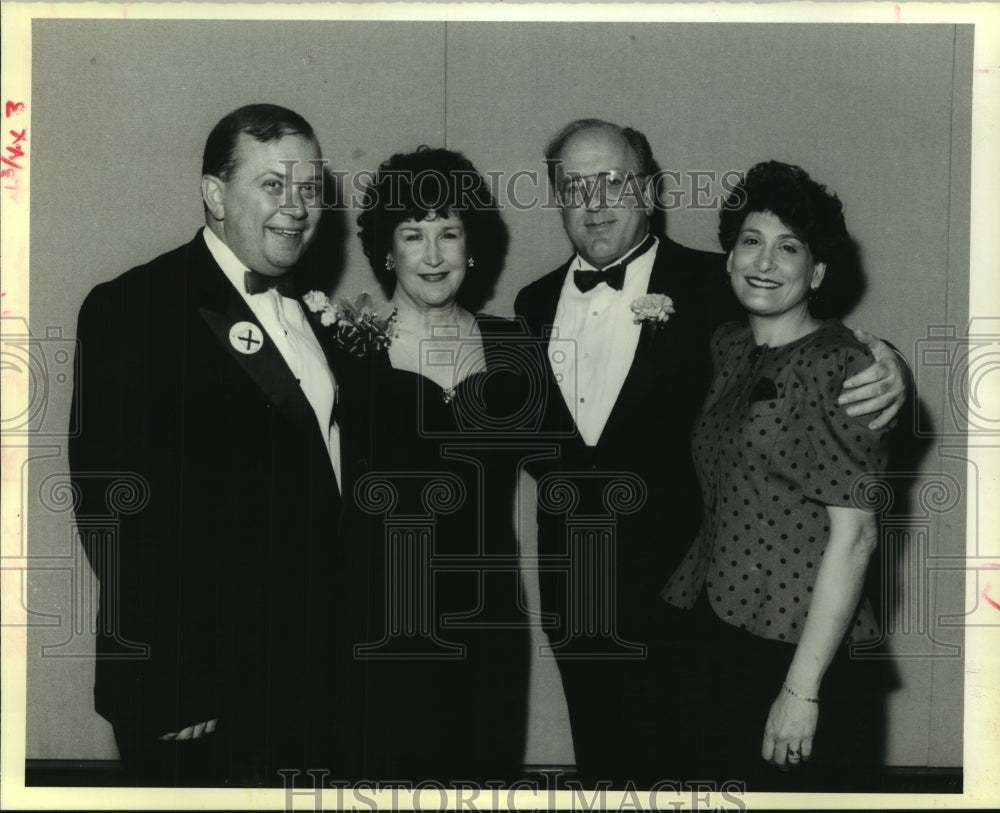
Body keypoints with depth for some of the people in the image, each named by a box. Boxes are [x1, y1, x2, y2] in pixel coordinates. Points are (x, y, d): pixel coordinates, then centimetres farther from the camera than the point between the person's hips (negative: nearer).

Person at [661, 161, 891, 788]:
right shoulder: (728, 346, 9)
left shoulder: (837, 365, -13)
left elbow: (854, 535, -17)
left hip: (799, 648, -6)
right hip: (719, 632, 7)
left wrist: (802, 688, -19)